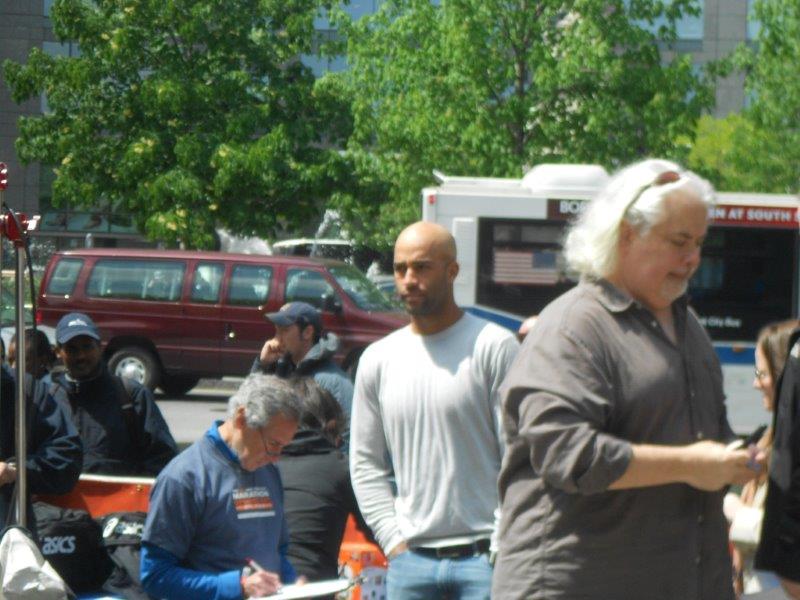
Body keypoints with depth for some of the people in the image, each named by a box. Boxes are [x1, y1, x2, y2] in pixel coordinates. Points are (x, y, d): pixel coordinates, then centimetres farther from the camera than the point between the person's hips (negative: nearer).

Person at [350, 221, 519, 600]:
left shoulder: (494, 347, -3)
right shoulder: (378, 359, 11)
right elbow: (365, 463, 13)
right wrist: (394, 541, 3)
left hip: (485, 558, -4)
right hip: (409, 560, 4)